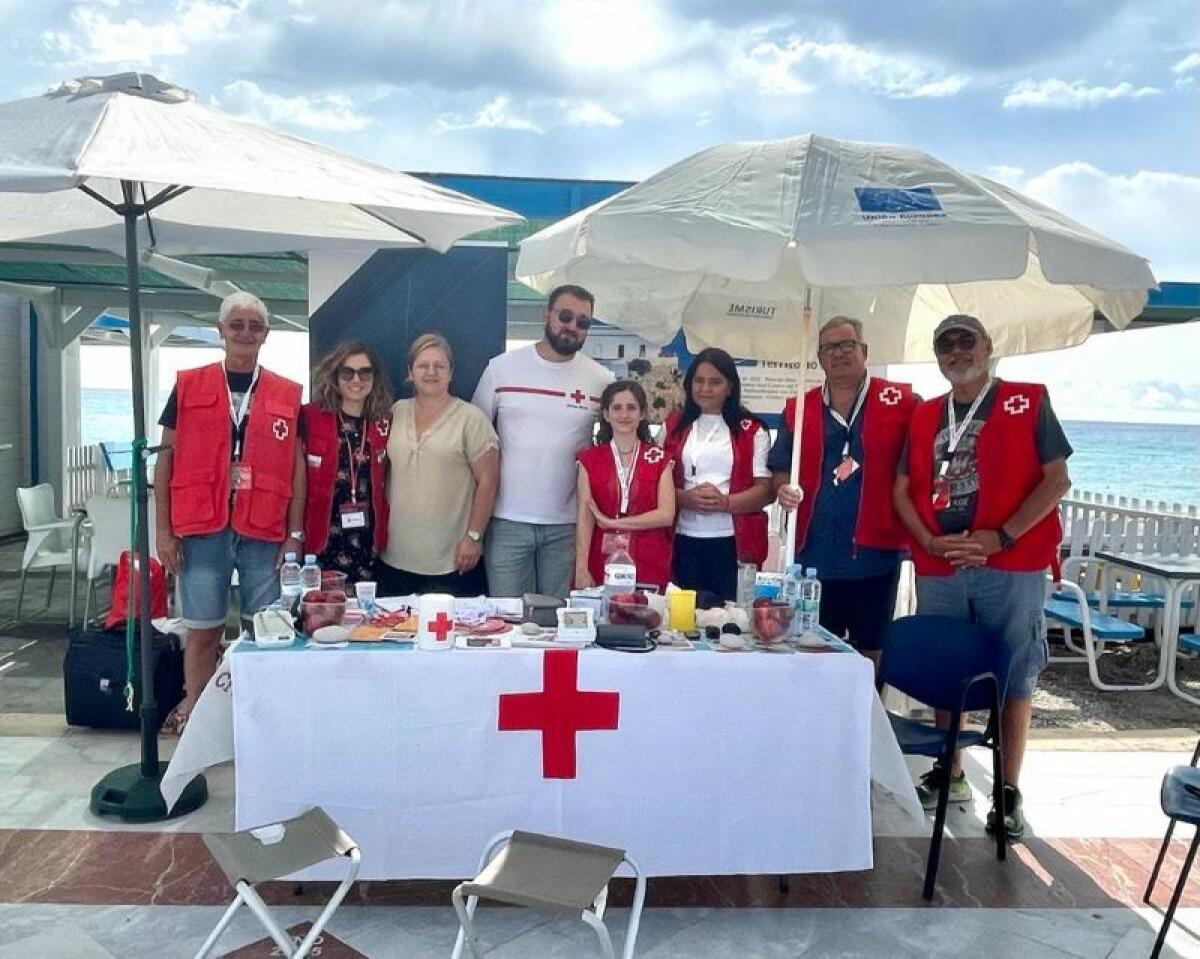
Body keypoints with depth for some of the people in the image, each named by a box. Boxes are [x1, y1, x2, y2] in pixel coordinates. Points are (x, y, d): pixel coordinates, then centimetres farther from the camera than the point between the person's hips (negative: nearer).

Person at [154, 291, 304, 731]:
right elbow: (166, 457, 5)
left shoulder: (287, 394, 7)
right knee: (202, 630, 7)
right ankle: (192, 718, 20)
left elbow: (296, 465, 6)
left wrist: (295, 534, 0)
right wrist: (163, 529, -1)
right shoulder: (188, 386, 5)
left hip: (266, 533, 1)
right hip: (202, 529, 0)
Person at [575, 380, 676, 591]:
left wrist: (612, 522, -9)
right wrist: (581, 569, -11)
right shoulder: (590, 459, 6)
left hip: (649, 566, 0)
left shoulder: (659, 458, 6)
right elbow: (585, 517, -2)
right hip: (603, 564, 0)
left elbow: (666, 515, -4)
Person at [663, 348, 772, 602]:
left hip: (734, 544, -1)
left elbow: (766, 490, -1)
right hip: (684, 542, 2)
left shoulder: (752, 431, 5)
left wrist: (725, 502, -17)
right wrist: (685, 498, -12)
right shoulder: (674, 427, 12)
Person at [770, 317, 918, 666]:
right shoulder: (798, 410, 8)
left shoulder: (901, 402, 0)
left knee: (870, 653, 9)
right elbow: (779, 469, 13)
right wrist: (784, 490, -9)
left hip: (875, 554, -2)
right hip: (814, 554, 3)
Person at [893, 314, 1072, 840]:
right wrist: (931, 542, -6)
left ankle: (1009, 792, 15)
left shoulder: (1028, 401, 0)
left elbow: (1056, 479, -5)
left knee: (1014, 678, 4)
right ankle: (950, 774, 29)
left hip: (1012, 567, -4)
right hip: (938, 570, 4)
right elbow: (903, 490, 10)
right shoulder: (924, 416, 12)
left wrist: (1001, 537, -14)